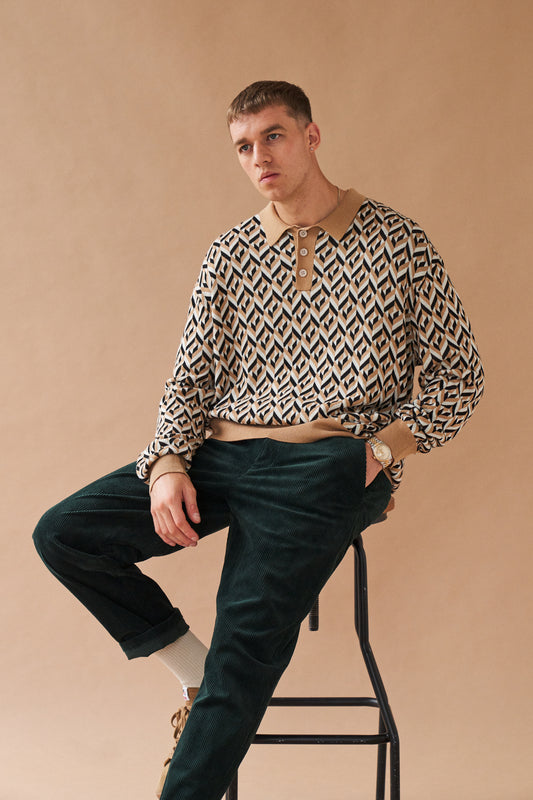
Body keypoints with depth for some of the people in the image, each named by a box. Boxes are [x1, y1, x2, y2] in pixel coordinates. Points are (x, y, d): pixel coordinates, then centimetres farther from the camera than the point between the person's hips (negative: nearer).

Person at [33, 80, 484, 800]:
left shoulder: (397, 244, 5)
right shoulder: (230, 256, 14)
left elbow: (458, 375, 7)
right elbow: (191, 377, 13)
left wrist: (377, 452, -8)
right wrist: (169, 466, -7)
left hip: (325, 469, -5)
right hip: (220, 455, 5)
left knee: (252, 627, -24)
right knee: (63, 534, -9)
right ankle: (200, 676, 2)